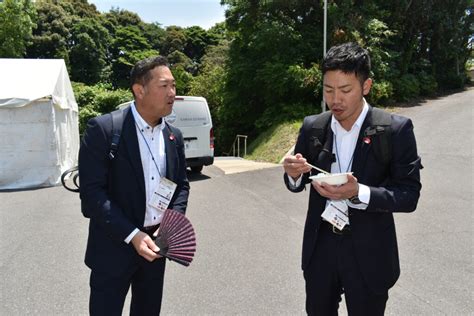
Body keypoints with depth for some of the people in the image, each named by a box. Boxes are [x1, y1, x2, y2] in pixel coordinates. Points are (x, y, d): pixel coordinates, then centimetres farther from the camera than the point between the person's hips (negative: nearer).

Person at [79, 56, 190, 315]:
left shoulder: (174, 136, 3)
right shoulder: (103, 129, -14)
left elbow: (181, 185, 10)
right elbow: (92, 192, -16)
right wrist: (132, 235, -21)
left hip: (155, 244, 5)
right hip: (114, 246, -5)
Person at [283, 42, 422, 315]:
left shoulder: (396, 129, -12)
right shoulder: (312, 126, -2)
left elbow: (410, 195, -12)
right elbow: (297, 184, 7)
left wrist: (358, 193, -28)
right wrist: (294, 174, -17)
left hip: (369, 255, -3)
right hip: (320, 248, 3)